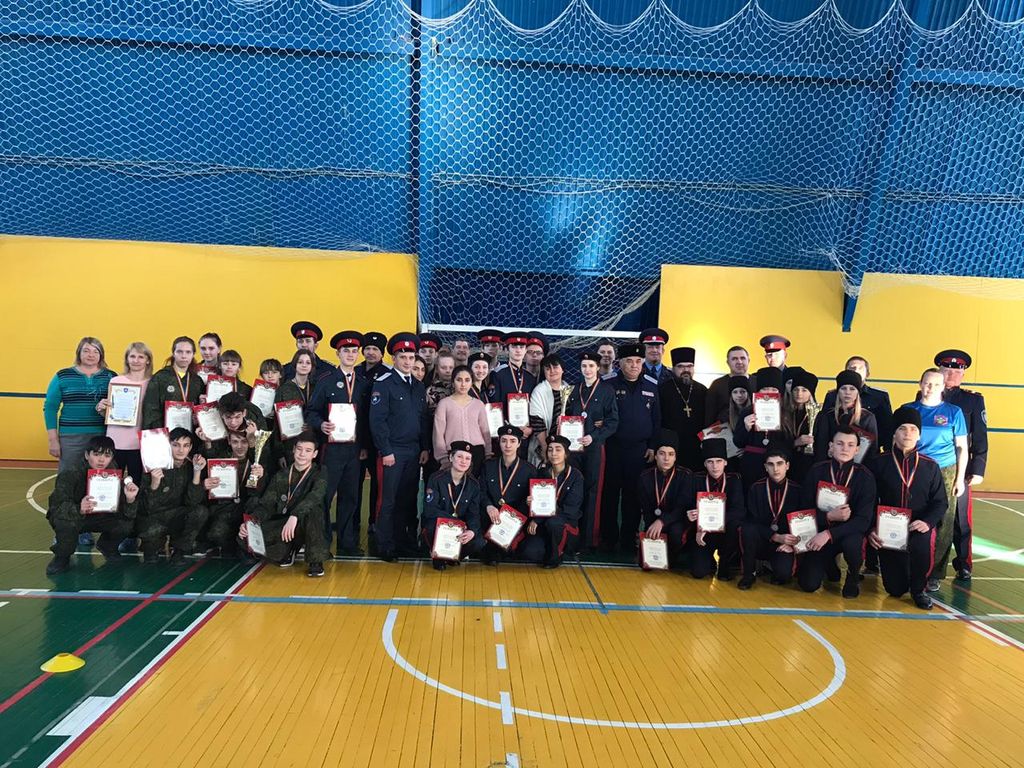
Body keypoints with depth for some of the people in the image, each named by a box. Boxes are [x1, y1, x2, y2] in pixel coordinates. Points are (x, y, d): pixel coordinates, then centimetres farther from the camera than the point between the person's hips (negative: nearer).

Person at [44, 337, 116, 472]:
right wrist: (53, 440, 0)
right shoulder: (62, 377, 5)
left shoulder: (110, 377, 6)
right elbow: (50, 407, 4)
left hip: (102, 437, 0)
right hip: (71, 437, 0)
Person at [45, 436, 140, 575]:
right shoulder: (70, 475, -26)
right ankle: (62, 557, -5)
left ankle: (107, 546, 12)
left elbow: (128, 515, -20)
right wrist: (79, 509, -55)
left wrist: (130, 499, -42)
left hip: (98, 517, 3)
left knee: (126, 523, -22)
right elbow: (55, 507, -35)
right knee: (67, 523, -35)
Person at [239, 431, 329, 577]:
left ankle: (316, 561, -21)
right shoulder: (280, 476, 8)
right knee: (245, 536, -22)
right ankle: (287, 552, 2)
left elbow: (315, 496, -25)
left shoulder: (319, 474, -3)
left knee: (312, 509, -37)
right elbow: (266, 504, 0)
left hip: (306, 526, -3)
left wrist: (294, 516, -43)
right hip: (281, 526, 4)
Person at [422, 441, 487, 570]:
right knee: (435, 525, -37)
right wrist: (456, 522, -26)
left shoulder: (473, 484, -2)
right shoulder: (436, 479, -12)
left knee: (478, 543, -25)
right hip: (437, 525, -3)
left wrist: (472, 531, -28)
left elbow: (474, 514, -5)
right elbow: (429, 510, -19)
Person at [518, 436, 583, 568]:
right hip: (543, 525, 3)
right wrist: (534, 520, -18)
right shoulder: (542, 473, 5)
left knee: (552, 522, -37)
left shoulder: (576, 476, -8)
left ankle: (555, 556, -10)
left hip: (567, 524, -3)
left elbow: (571, 508, -14)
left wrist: (538, 519, -19)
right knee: (528, 552, -23)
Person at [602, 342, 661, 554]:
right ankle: (608, 538, 17)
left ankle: (628, 540, 18)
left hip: (639, 450, 2)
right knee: (610, 493, 6)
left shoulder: (652, 386, 6)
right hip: (612, 448, -2)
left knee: (633, 496, 7)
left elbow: (657, 419, 9)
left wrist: (653, 446, 5)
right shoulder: (607, 384, -2)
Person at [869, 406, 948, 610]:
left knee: (922, 547, -37)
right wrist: (871, 529, -13)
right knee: (895, 589, 1)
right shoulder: (881, 464, 0)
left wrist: (928, 522, -17)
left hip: (919, 530, 0)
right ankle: (904, 575, 40)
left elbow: (940, 502, 2)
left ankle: (918, 590, -4)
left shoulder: (930, 466, 4)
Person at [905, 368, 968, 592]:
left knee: (942, 525, 1)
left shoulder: (953, 412, 4)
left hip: (945, 474, 0)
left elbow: (962, 448, 6)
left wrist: (960, 478, 1)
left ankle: (935, 574, 11)